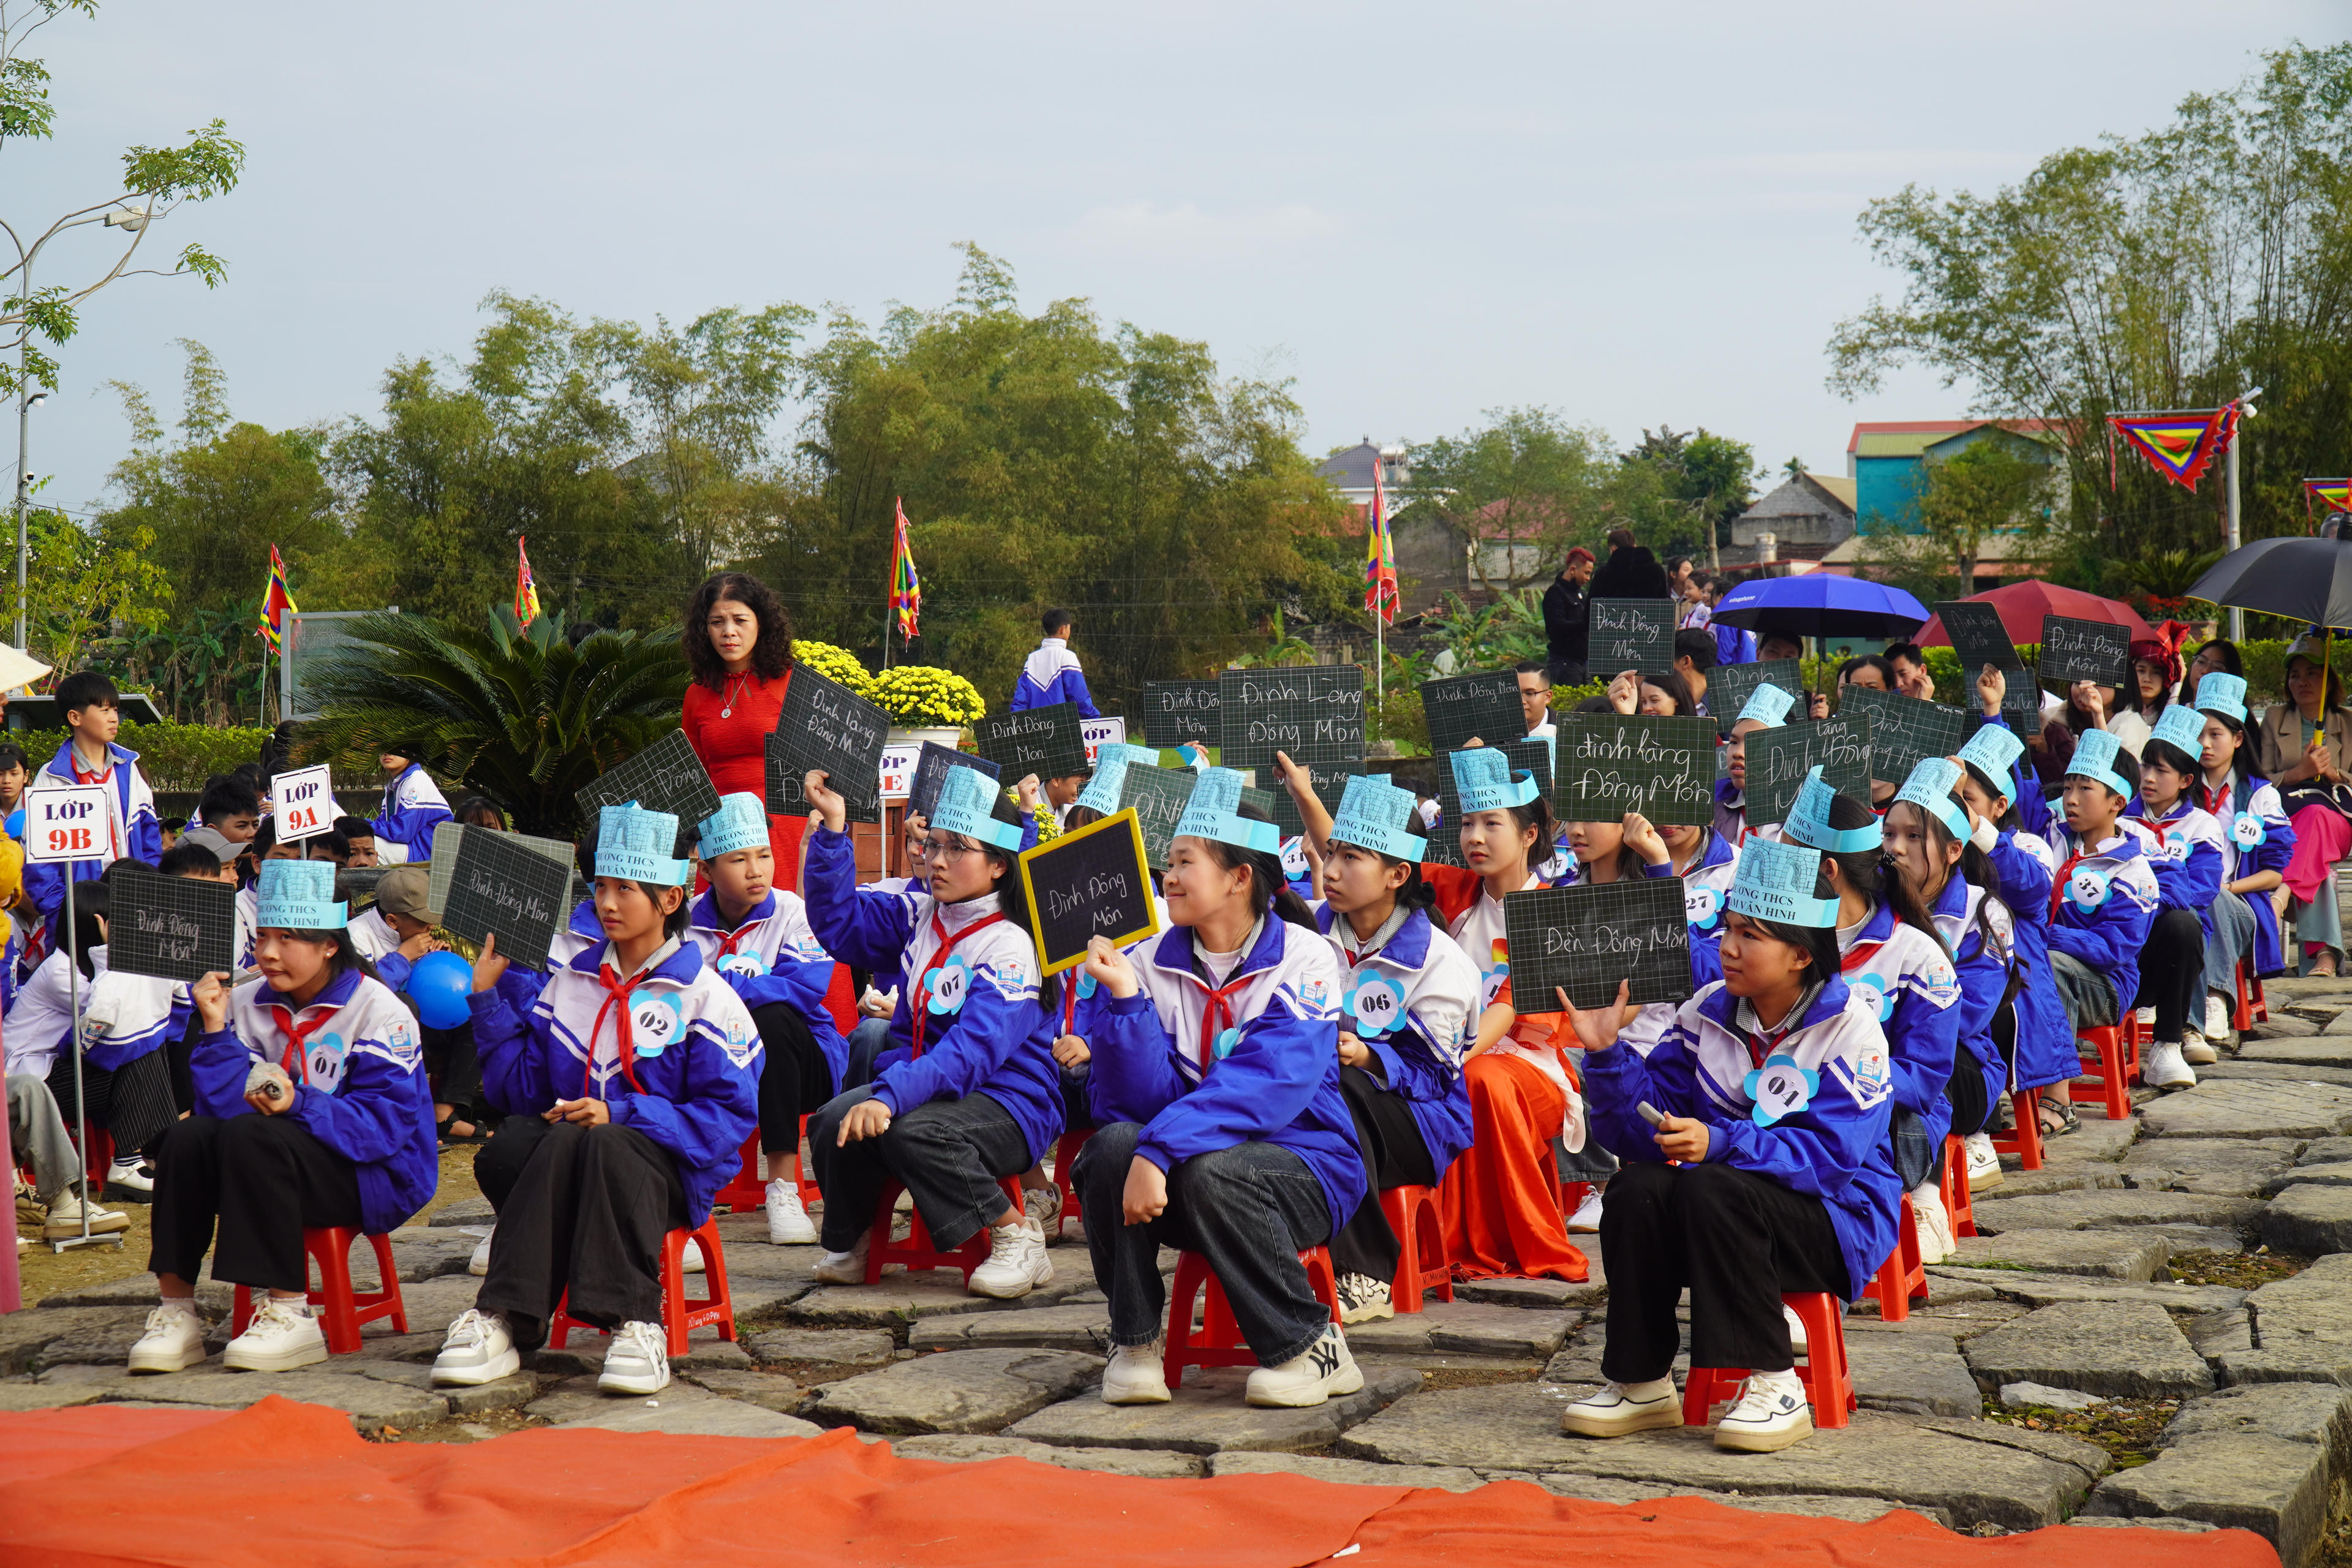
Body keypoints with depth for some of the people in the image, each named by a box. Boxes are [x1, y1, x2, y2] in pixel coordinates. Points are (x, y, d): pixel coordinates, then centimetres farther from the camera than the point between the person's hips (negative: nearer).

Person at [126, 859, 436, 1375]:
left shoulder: (377, 1009, -8)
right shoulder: (248, 1003, 7)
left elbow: (388, 1122, -19)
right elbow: (226, 1106, -4)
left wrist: (302, 1105, -32)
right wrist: (217, 1029, -14)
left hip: (370, 1175, -5)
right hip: (275, 1163, 6)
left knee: (251, 1135, -30)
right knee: (190, 1136, -21)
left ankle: (288, 1314, -29)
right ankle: (177, 1312, -21)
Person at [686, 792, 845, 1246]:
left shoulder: (792, 913, -3)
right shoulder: (687, 921, 5)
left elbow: (806, 987, -19)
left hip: (794, 1065, -1)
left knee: (773, 1017, -34)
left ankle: (783, 1187, -29)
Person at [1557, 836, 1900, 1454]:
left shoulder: (1849, 1027, -11)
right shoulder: (1707, 1013, 4)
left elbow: (1829, 1154, -22)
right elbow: (1643, 1127, 0)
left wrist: (1720, 1144, -34)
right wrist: (1607, 1053, -17)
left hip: (1836, 1219, -5)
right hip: (1734, 1215, 5)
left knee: (1712, 1190, -32)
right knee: (1637, 1188, -23)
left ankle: (1775, 1389, -24)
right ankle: (1641, 1384, -14)